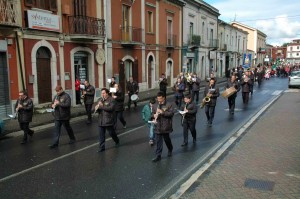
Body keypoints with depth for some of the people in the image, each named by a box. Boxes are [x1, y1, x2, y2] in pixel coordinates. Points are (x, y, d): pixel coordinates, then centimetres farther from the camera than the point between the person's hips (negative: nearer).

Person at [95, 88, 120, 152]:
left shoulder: (111, 100, -9)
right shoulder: (99, 100, 11)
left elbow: (111, 108, -22)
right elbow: (96, 108, 12)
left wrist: (101, 106, -22)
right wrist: (96, 108, -12)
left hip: (109, 120, -5)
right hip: (101, 120, 5)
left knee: (111, 133, 11)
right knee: (101, 135, 5)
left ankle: (117, 141, 38)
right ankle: (102, 147, 14)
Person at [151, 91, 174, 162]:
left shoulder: (168, 105, -7)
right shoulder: (155, 105, 6)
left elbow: (171, 113, -14)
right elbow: (153, 113, 16)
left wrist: (163, 112, -24)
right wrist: (154, 115, -8)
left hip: (165, 127, -3)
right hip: (157, 127, 3)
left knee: (167, 139, 15)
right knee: (158, 141, 5)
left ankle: (170, 150, 44)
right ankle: (158, 156, 11)